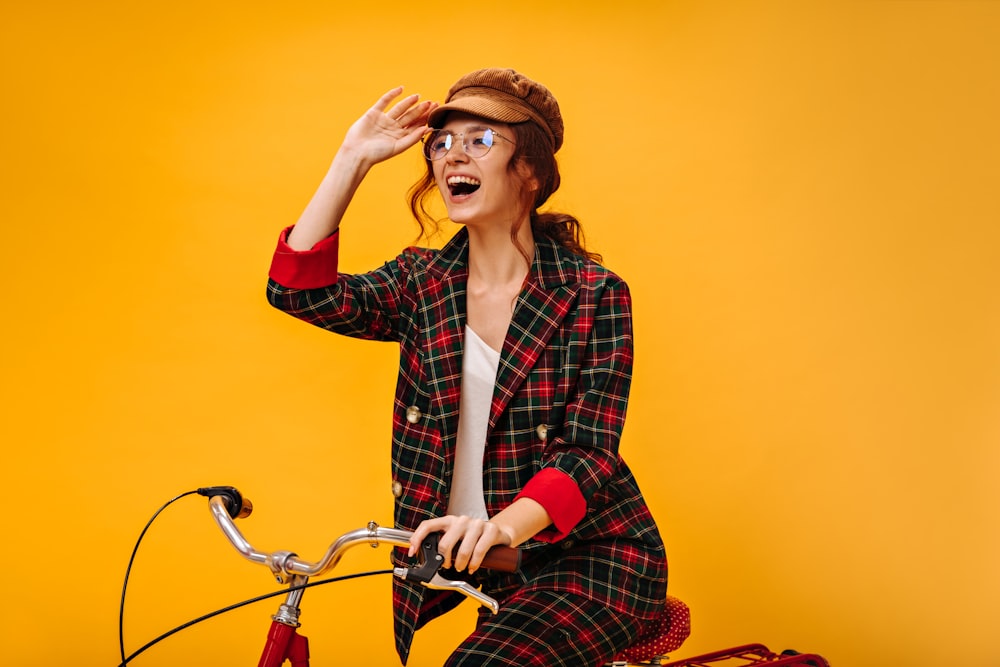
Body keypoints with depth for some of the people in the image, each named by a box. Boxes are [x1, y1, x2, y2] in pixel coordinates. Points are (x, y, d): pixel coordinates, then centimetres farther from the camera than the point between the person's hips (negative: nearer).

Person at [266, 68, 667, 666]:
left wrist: (502, 526, -35)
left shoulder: (593, 294, -8)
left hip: (588, 554, -5)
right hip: (459, 554, 5)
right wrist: (353, 160, -11)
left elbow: (588, 453, -16)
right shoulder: (423, 283, 4)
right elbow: (299, 289, -11)